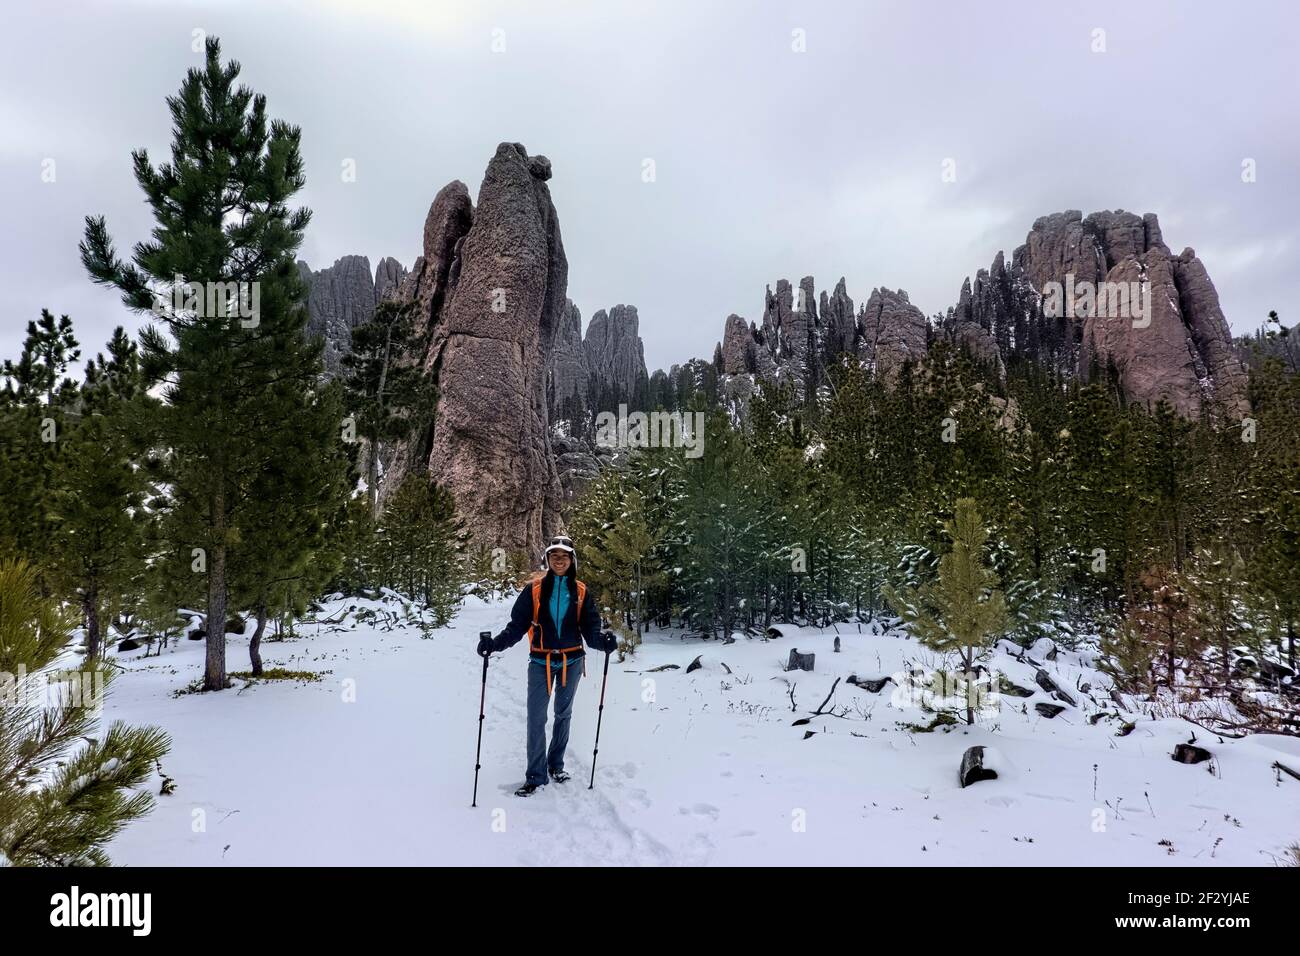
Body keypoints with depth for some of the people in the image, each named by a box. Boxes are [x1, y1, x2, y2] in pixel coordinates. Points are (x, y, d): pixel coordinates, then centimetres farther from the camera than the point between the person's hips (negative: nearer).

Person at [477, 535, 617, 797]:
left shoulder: (581, 592, 0)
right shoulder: (534, 589, -3)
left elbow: (590, 628, -5)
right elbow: (517, 625, -6)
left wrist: (602, 640, -26)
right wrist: (495, 643, -21)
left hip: (571, 660, 2)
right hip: (541, 661, -2)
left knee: (563, 714, 15)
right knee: (536, 718, -5)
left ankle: (556, 765, 31)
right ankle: (536, 775, 7)